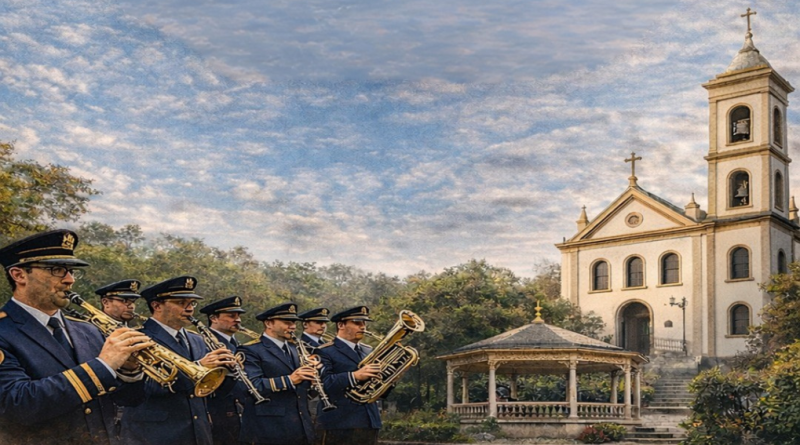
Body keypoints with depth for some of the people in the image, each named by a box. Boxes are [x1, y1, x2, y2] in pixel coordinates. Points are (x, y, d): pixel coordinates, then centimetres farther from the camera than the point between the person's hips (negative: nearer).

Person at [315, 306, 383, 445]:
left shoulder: (369, 352, 18)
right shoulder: (325, 352, -4)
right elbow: (323, 383, -20)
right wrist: (355, 376, -29)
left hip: (370, 424, 6)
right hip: (338, 425, -6)